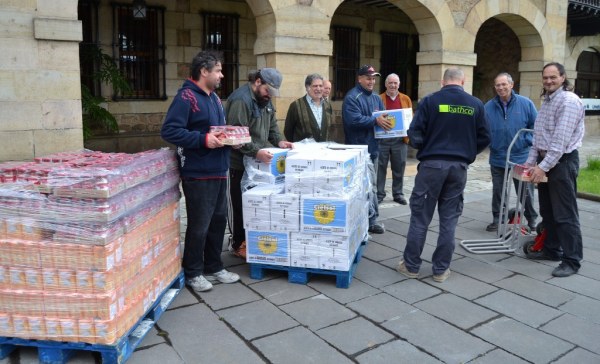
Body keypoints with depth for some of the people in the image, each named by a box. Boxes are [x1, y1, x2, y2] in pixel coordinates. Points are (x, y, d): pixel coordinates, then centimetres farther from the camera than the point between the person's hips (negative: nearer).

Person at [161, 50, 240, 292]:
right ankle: (193, 272, 18)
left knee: (218, 221, 15)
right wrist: (203, 139, -24)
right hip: (198, 174, -9)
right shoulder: (186, 97, -13)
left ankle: (213, 267, 29)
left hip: (219, 171, 9)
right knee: (199, 226, 1)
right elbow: (169, 131, -20)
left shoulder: (214, 97, 17)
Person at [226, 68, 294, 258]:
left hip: (256, 162, 9)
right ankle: (238, 244, 17)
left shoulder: (264, 99, 11)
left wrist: (278, 140, -2)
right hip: (239, 163, -9)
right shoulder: (240, 99, -20)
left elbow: (272, 125, 17)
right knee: (240, 204, 3)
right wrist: (256, 152, -35)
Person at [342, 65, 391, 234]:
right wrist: (376, 120, -26)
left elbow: (383, 116, 21)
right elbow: (353, 119, -24)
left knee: (370, 184, 13)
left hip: (373, 146, 9)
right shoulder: (352, 97, -11)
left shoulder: (376, 98, 17)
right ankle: (371, 220, -4)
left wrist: (386, 121, -2)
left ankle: (367, 218, 23)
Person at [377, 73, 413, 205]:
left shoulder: (406, 99, 10)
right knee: (380, 167, 3)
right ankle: (379, 194, 12)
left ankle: (398, 194, 19)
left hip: (400, 138, 2)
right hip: (382, 138, -2)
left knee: (399, 168, 8)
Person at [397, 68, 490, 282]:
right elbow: (484, 138, 5)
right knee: (449, 219, 9)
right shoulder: (476, 105, 4)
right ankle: (441, 269, 15)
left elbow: (414, 134, -8)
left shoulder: (430, 101, -5)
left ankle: (411, 265, 14)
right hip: (459, 166, 2)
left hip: (431, 164, -2)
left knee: (420, 216, 6)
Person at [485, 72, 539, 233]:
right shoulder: (489, 107, -3)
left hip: (521, 158, -1)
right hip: (497, 158, 1)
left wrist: (527, 141, -9)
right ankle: (497, 219, 26)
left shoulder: (525, 103, -6)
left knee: (526, 192, 10)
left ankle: (532, 220, 27)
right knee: (497, 192, 12)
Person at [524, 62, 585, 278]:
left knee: (565, 214, -6)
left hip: (562, 162, -9)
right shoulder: (546, 101, 17)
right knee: (547, 211, 16)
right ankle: (552, 250, 29)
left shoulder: (569, 101, -13)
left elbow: (561, 139, -21)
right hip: (545, 162, 9)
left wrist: (544, 166, -22)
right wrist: (531, 162, 9)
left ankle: (572, 260, 2)